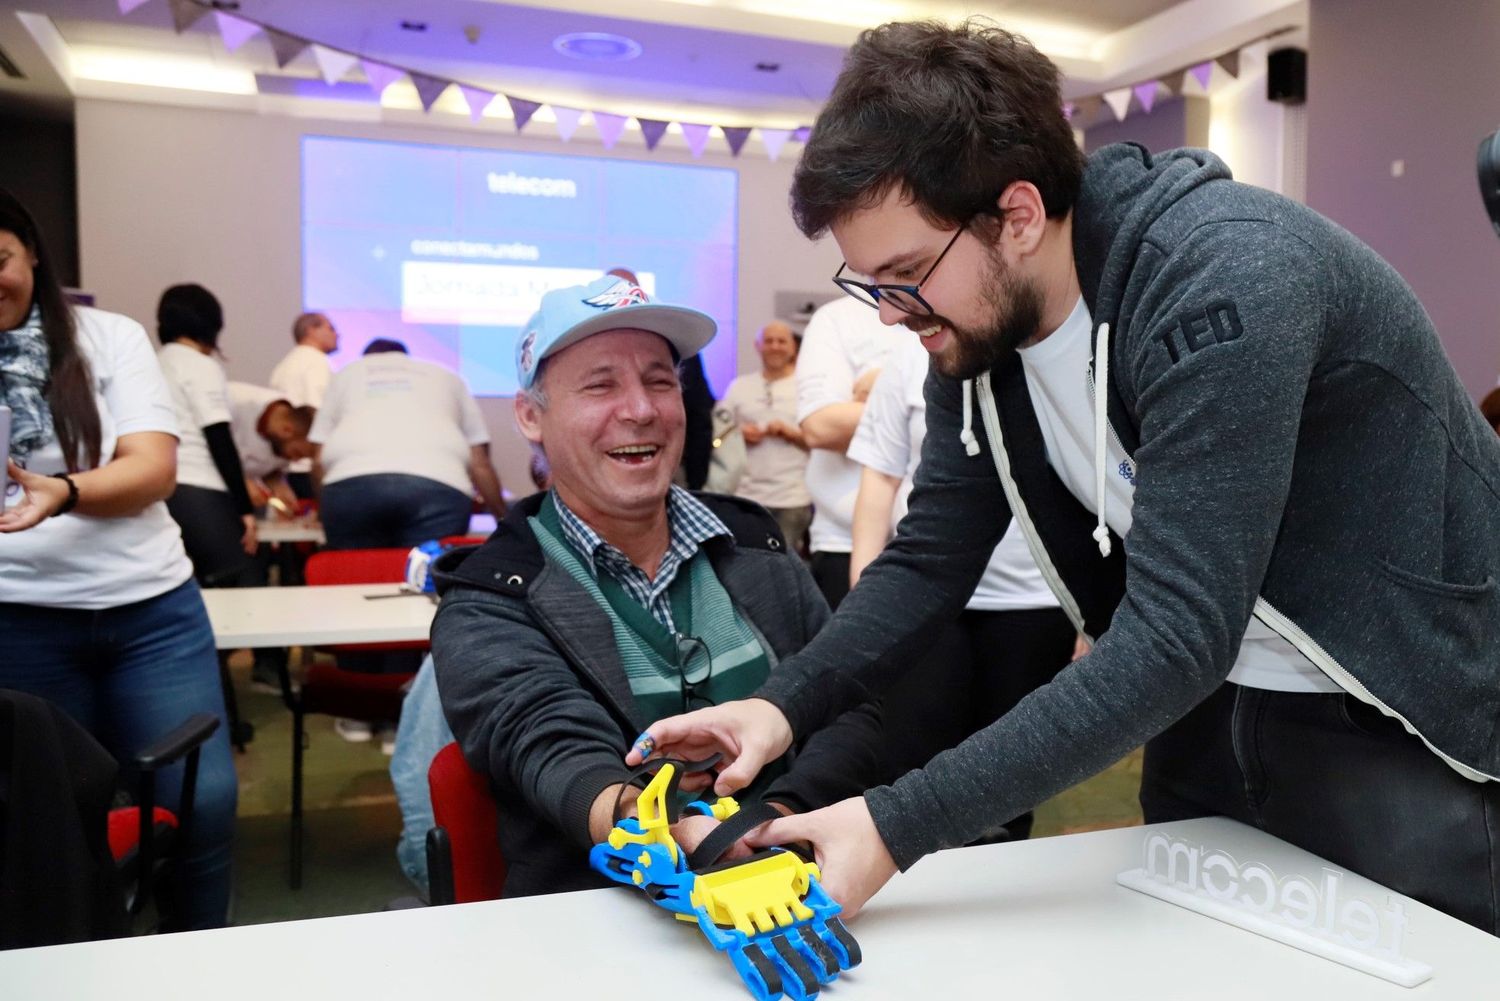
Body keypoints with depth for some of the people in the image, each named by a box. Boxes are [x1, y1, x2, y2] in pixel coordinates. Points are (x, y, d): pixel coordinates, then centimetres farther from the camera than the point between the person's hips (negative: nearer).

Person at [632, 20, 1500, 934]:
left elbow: (1176, 638, -34)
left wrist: (898, 828, -35)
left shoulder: (1222, 284, -31)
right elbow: (931, 555, -3)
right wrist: (784, 704, -18)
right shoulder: (977, 323, -8)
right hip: (1210, 703, 7)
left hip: (1408, 727, -6)